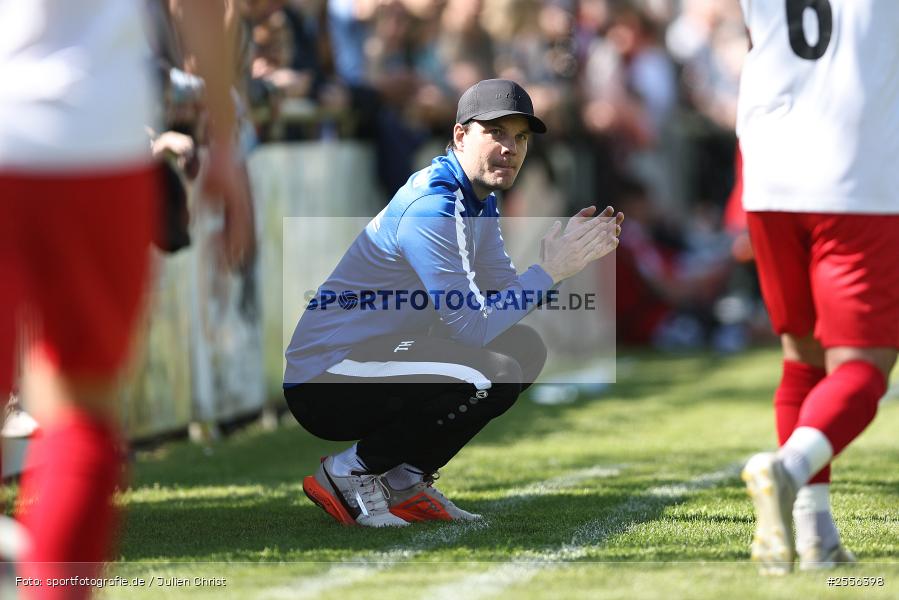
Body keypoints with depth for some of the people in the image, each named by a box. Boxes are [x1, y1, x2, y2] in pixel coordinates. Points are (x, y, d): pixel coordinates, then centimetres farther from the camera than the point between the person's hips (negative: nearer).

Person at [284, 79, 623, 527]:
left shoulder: (480, 203, 12)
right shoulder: (431, 207, -20)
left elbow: (505, 295, 11)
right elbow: (473, 326, -25)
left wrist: (577, 251, -2)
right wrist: (551, 269, -20)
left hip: (372, 363, 10)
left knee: (526, 347, 11)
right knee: (496, 373, -25)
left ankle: (403, 482, 10)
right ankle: (351, 473, -10)